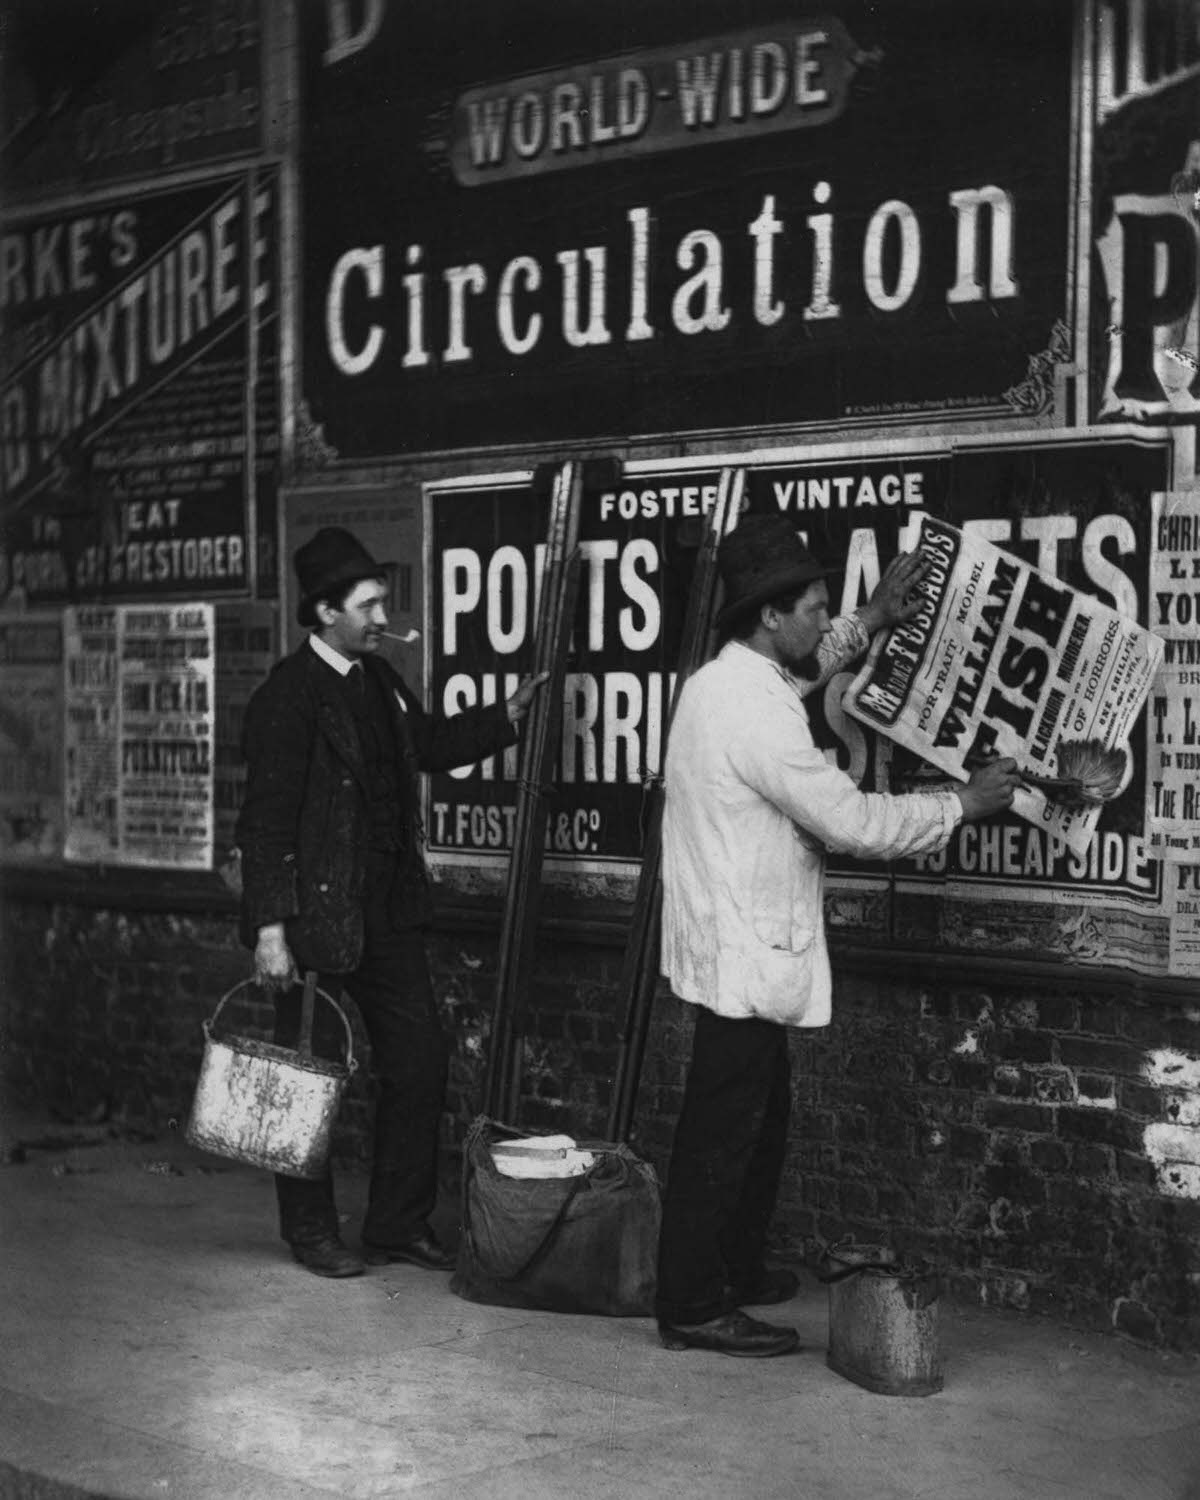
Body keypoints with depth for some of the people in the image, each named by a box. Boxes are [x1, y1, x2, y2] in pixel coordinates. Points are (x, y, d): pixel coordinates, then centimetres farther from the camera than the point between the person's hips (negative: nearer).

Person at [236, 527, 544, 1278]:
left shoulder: (378, 679, 9)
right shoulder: (288, 696, -15)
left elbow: (430, 742, 27)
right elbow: (266, 819, -17)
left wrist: (509, 715, 14)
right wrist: (271, 927, -21)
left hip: (389, 910, 8)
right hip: (317, 916, -8)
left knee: (420, 1059, 10)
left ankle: (400, 1223, 22)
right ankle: (311, 1231, 19)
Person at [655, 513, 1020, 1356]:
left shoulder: (725, 681, 7)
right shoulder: (757, 715, -24)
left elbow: (800, 671, 32)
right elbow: (852, 821, -22)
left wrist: (870, 624, 22)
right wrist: (966, 803, -10)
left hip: (738, 949, 10)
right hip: (746, 960, -10)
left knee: (761, 1119, 21)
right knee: (723, 1134, -1)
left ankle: (737, 1270, 34)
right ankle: (692, 1307, 9)